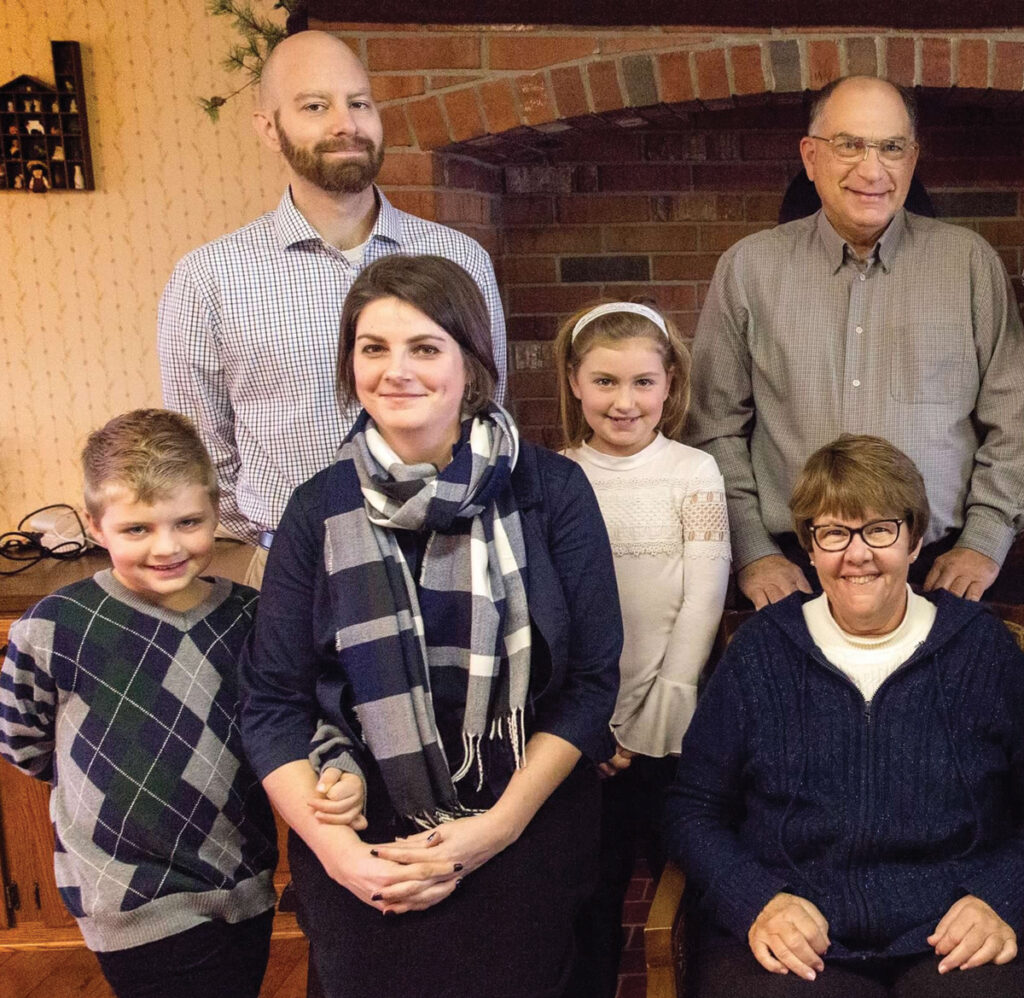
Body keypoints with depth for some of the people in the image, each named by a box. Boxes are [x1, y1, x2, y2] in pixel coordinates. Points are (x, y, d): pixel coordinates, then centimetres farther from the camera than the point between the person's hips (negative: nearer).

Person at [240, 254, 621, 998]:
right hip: (361, 846, 1)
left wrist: (495, 828, -12)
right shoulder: (321, 509, -3)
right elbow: (273, 702, -1)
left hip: (528, 832, -1)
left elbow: (591, 678, -6)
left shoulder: (550, 490, -7)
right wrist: (336, 848, -12)